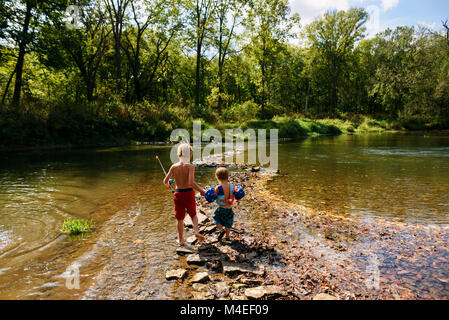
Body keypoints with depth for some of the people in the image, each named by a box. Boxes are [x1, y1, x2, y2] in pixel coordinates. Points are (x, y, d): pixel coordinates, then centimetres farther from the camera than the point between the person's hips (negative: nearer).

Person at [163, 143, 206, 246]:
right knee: (193, 214, 21)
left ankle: (181, 240, 23)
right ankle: (196, 231, -2)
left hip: (178, 194, 2)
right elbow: (191, 182, -22)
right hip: (189, 193, -2)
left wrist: (169, 185, 25)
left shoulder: (174, 166, -2)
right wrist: (201, 190, -11)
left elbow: (165, 181, 2)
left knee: (179, 218, 15)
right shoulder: (190, 166, -12)